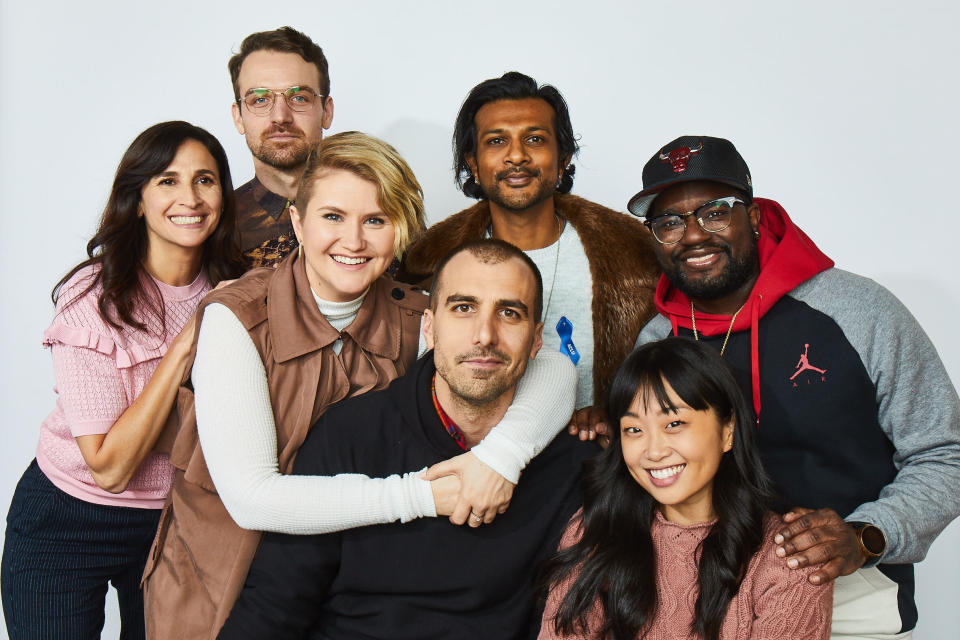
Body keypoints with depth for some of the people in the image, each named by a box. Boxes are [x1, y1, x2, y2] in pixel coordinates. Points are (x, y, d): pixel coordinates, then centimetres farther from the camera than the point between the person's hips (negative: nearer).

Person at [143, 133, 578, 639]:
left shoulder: (411, 319, -9)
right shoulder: (235, 319, -19)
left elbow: (555, 368, -15)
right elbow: (250, 497, -26)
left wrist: (504, 451, -34)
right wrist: (423, 495, -28)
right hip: (217, 593, -3)